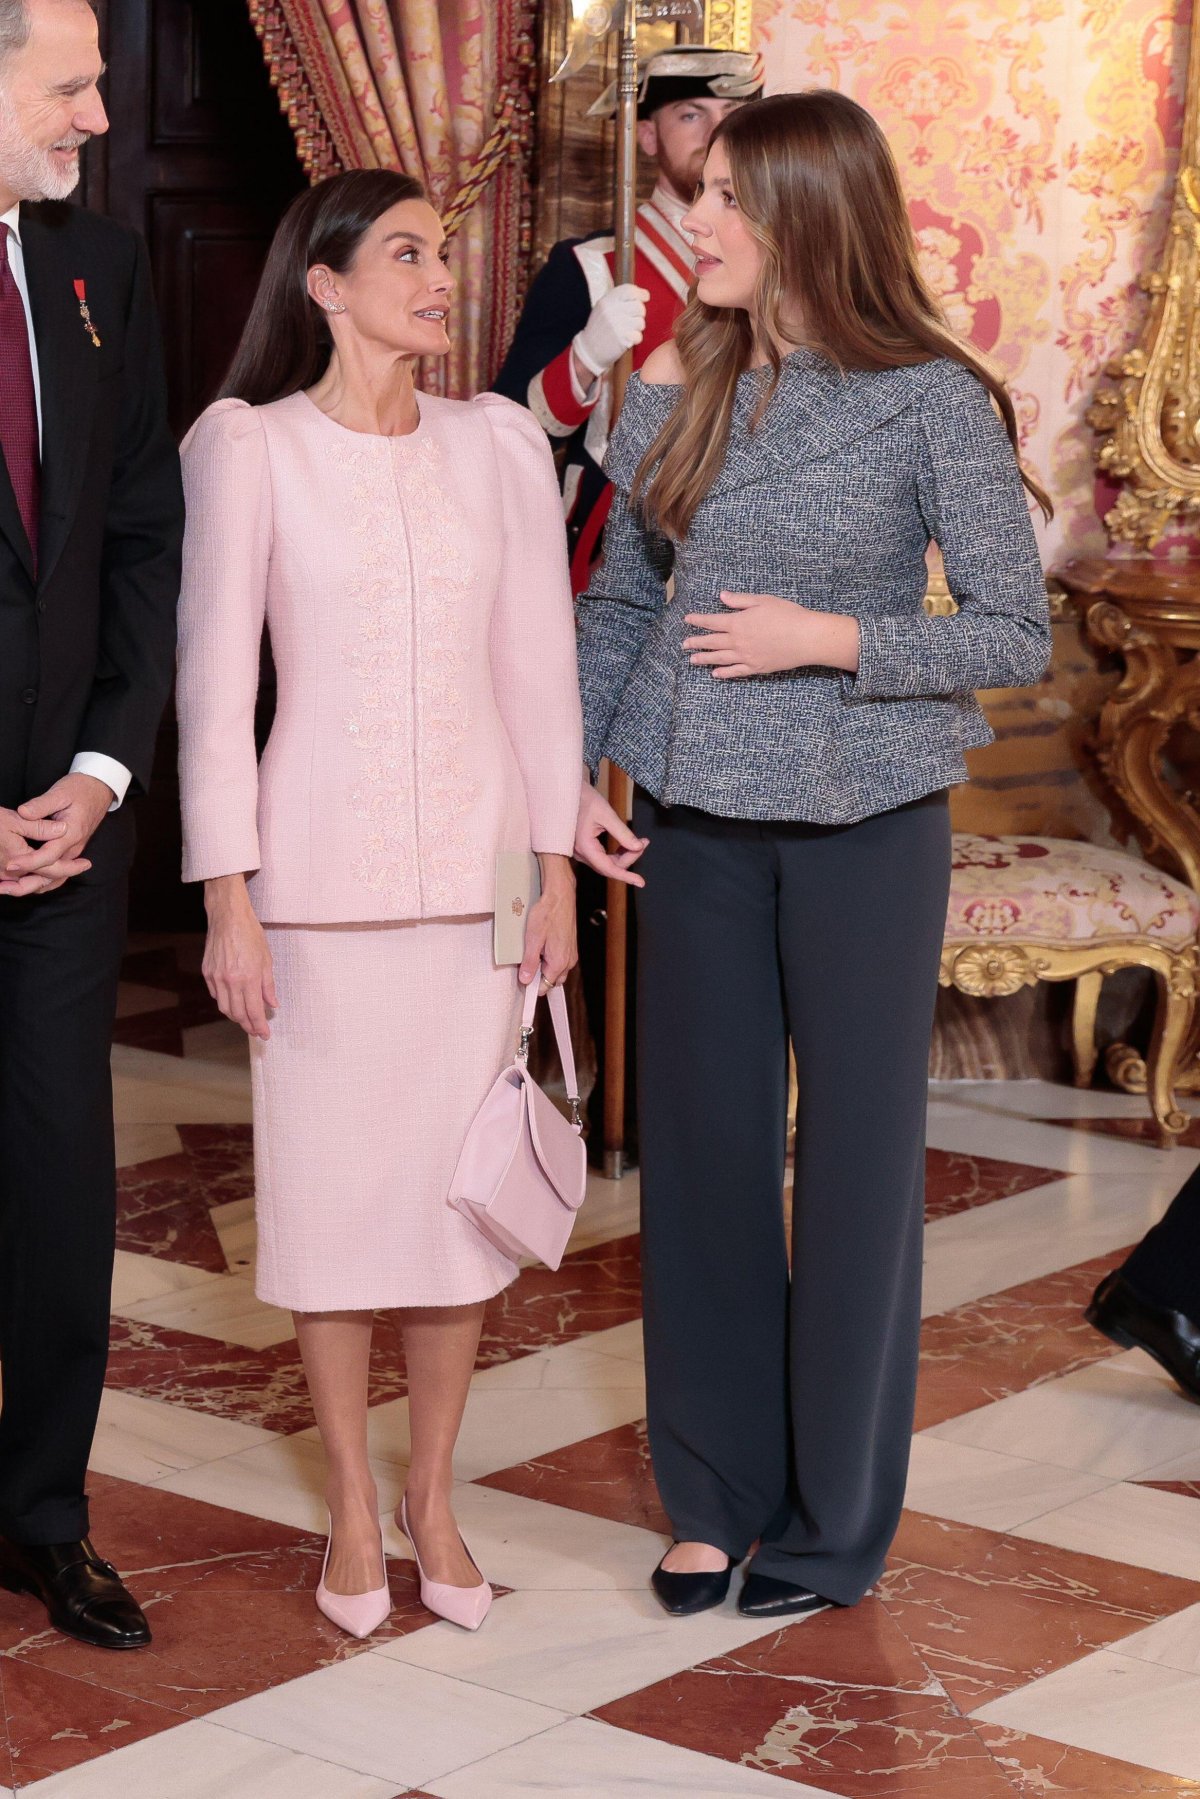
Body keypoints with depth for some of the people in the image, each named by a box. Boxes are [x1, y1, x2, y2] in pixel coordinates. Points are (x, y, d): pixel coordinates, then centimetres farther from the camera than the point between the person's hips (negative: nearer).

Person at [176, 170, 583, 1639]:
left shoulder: (499, 444, 6)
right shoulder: (247, 445, -4)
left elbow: (539, 664, 7)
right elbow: (214, 678, -5)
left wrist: (555, 870, 3)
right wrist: (227, 897, -9)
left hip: (477, 860, 3)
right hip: (321, 867, -3)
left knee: (461, 1179, 7)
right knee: (330, 1179, 4)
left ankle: (432, 1495, 22)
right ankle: (352, 1506, 19)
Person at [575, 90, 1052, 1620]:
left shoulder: (930, 400, -9)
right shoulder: (673, 387, 4)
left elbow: (1016, 635, -8)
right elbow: (617, 603, 13)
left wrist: (830, 638, -17)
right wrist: (576, 775, 2)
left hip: (864, 822, -4)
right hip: (695, 823, 4)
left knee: (854, 1162, 5)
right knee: (700, 1152, 9)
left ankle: (836, 1523, 20)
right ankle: (714, 1501, 24)